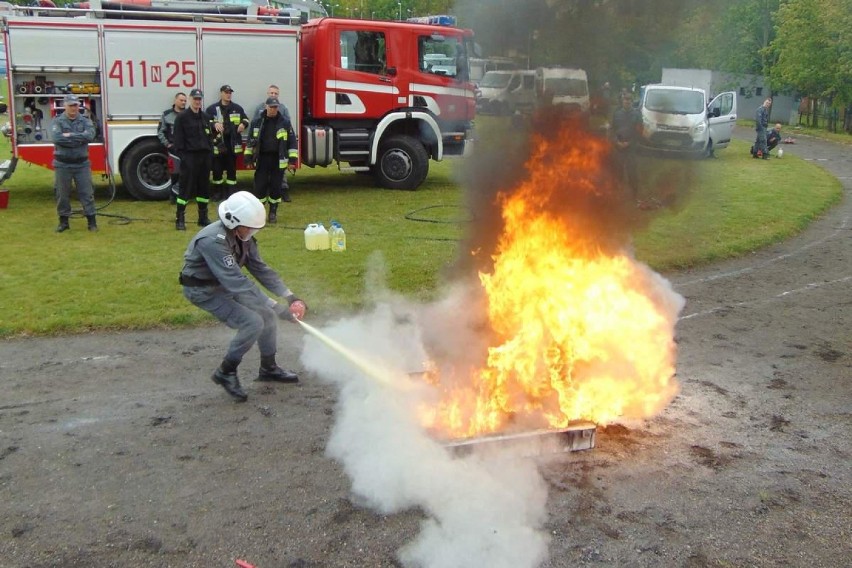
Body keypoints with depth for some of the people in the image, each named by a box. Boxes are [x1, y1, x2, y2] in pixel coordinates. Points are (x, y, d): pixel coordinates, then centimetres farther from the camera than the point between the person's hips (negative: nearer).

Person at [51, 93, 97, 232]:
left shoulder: (85, 121, 3)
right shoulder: (57, 121, -1)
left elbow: (90, 135, -17)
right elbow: (56, 138, -19)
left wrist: (70, 135, -18)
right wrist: (79, 139, -16)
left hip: (82, 164, 0)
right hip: (63, 164, 0)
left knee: (86, 193, 1)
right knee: (62, 194, 7)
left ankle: (92, 221, 7)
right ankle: (63, 221, 19)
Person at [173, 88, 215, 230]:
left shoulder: (206, 117, 13)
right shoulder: (181, 117, -3)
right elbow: (178, 139, -7)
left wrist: (209, 153, 6)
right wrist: (181, 156, -14)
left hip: (204, 156, 5)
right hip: (189, 156, -5)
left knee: (204, 187, 10)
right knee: (186, 187, -5)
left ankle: (203, 217, 20)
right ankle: (180, 219, -1)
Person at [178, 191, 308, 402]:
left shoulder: (242, 236, -6)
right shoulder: (213, 241, -33)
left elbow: (260, 268, -1)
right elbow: (237, 282, -39)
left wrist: (289, 296, -12)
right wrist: (277, 307, -40)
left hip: (224, 284, 8)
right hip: (203, 290, -8)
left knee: (268, 316, 5)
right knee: (252, 322, -21)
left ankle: (268, 368, 25)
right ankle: (225, 373, -2)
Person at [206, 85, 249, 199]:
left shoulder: (237, 108, 12)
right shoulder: (212, 109, 3)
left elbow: (245, 119, 18)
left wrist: (243, 123, -7)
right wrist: (214, 124, -24)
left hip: (232, 143, 2)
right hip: (218, 143, -2)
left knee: (232, 168, 7)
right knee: (217, 168, 2)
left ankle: (231, 191, 15)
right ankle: (218, 192, 13)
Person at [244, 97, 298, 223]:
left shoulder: (285, 122, 1)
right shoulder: (257, 122, 5)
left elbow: (292, 142, 2)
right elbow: (250, 141, 11)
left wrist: (292, 160, -3)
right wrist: (249, 159, 8)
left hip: (278, 160, 0)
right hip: (261, 159, 1)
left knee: (276, 187, 4)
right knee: (260, 186, -1)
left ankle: (273, 212, 16)